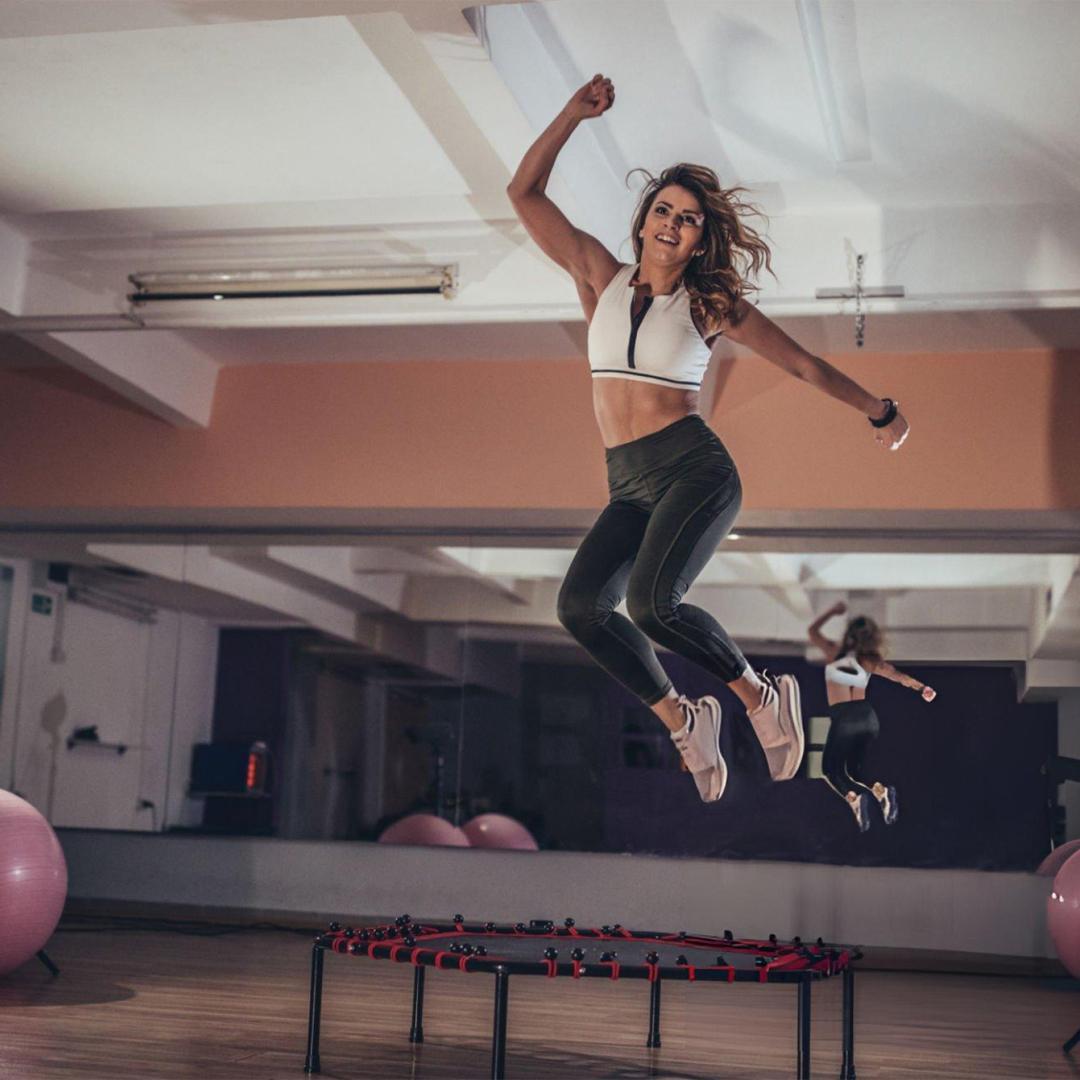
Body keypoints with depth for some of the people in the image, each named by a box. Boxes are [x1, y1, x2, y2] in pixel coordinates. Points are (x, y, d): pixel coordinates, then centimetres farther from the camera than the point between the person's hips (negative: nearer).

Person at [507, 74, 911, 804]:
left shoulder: (713, 304, 4)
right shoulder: (602, 277, 10)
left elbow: (805, 366, 13)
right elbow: (525, 193, 8)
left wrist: (880, 411, 21)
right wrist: (574, 115, 3)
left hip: (696, 469, -4)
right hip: (631, 488, 4)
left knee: (650, 603, -28)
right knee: (581, 606, -20)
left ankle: (762, 697, -3)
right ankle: (682, 720, 1)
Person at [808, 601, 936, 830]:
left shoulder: (834, 652, 0)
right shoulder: (869, 660, 4)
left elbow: (813, 630, 15)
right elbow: (896, 674, -9)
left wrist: (833, 611, 25)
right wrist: (921, 687, -13)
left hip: (843, 718, -4)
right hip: (867, 717, 4)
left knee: (831, 768, 6)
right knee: (854, 770, 15)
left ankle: (854, 797, -25)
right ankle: (879, 790, -17)